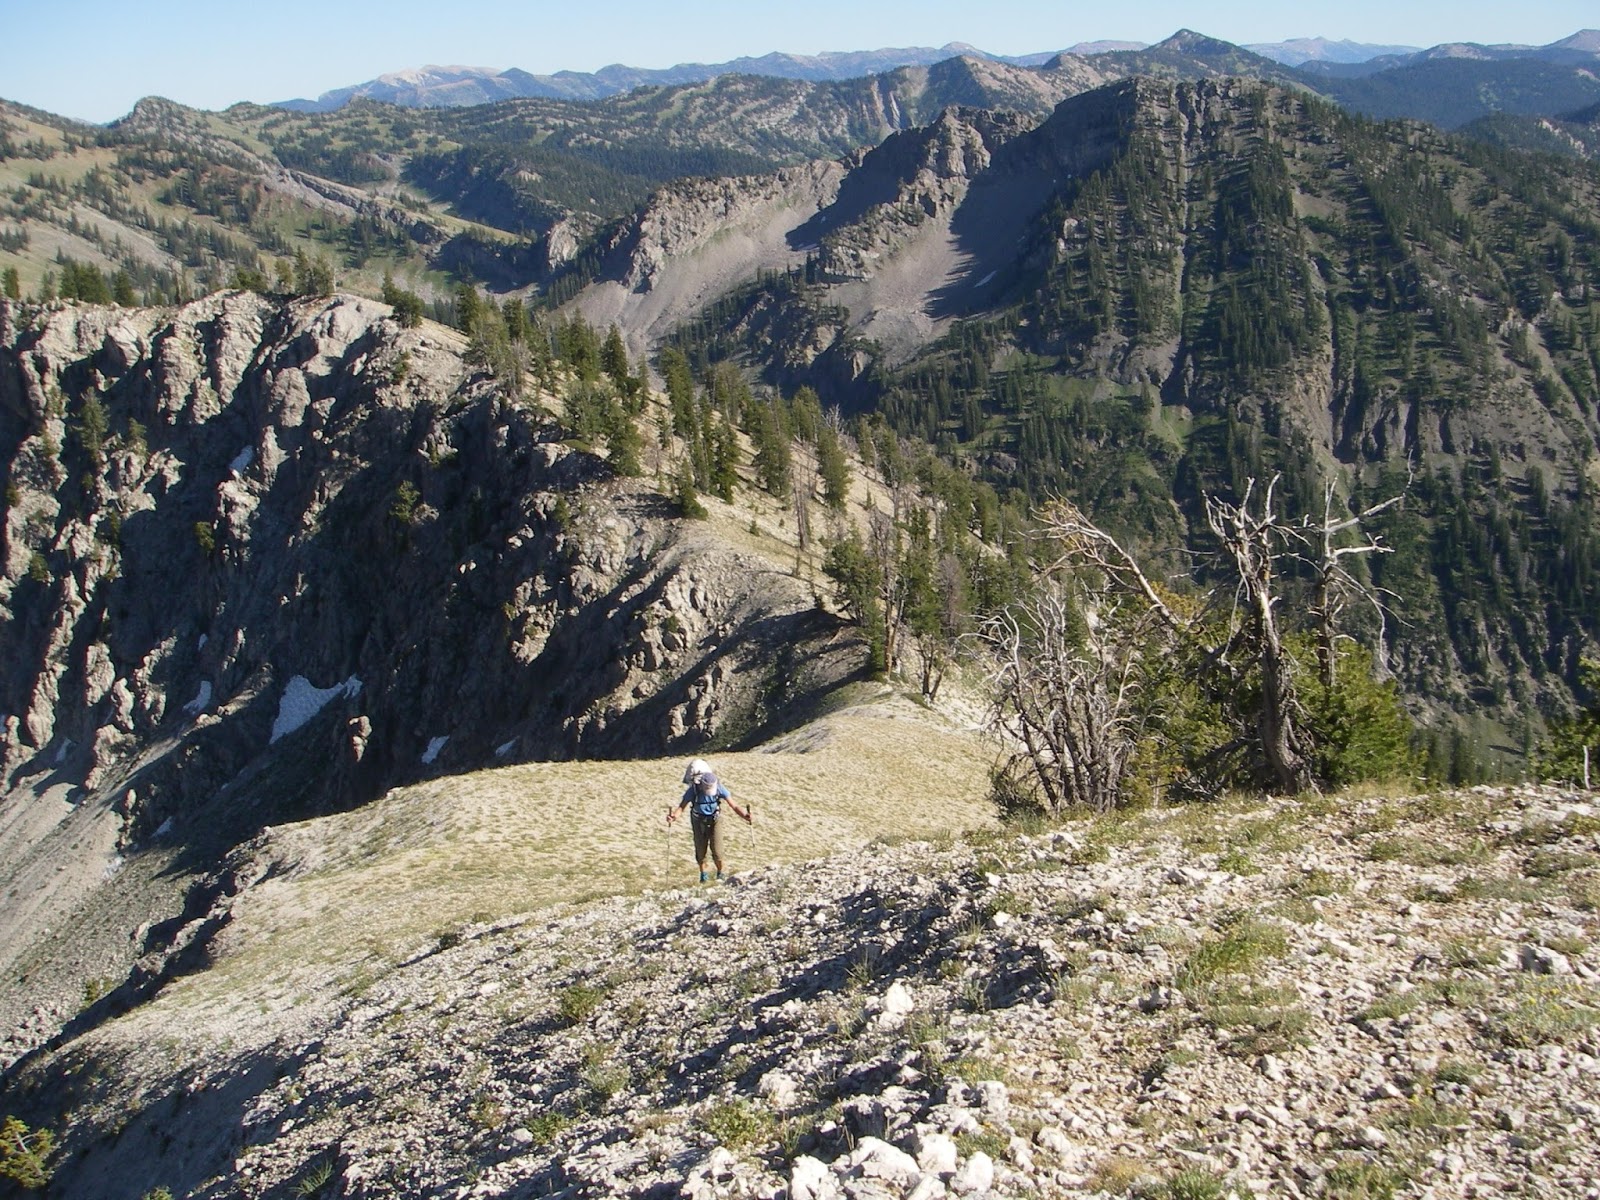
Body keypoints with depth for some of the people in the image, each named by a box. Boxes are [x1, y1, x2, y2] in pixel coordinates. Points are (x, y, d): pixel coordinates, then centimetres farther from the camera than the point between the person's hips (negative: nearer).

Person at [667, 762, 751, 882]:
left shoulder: (719, 788, -23)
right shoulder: (693, 790, -26)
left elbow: (733, 806, -23)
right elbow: (681, 807, -26)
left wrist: (745, 815, -39)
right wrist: (674, 816, -48)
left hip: (715, 820, 0)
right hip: (699, 821, 0)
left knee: (717, 851, -6)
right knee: (700, 851, 4)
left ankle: (720, 873, 21)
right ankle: (703, 873, 31)